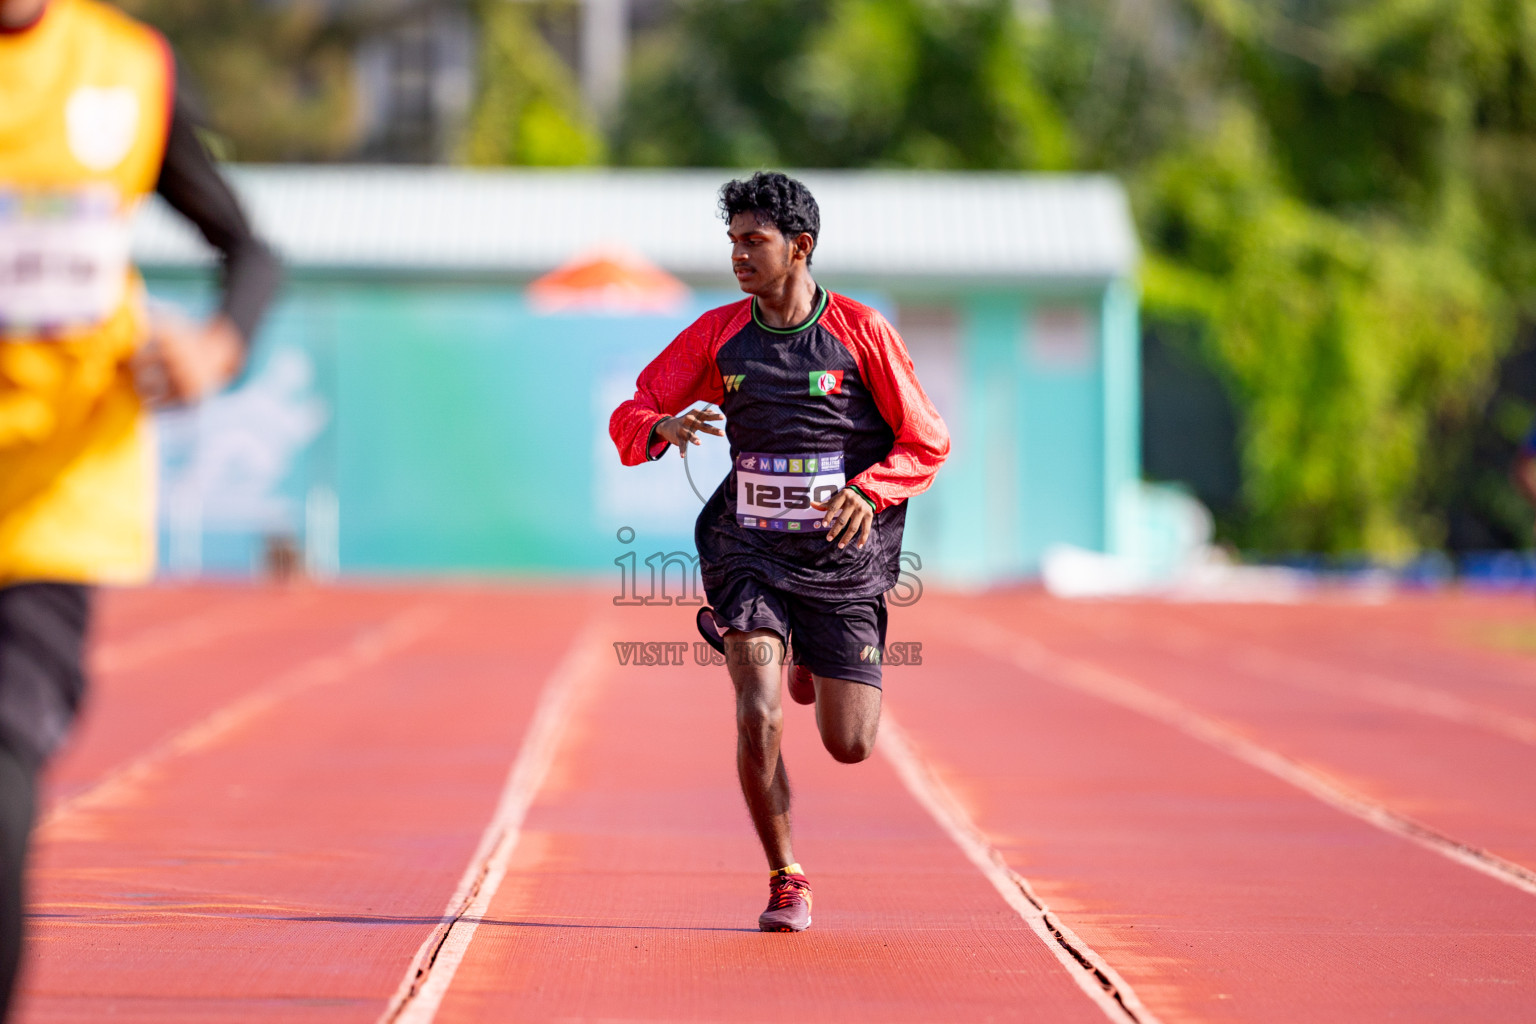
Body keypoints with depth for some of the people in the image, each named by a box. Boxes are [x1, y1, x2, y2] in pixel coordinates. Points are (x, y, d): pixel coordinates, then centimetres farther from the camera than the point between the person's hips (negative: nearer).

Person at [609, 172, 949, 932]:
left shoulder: (861, 332, -6)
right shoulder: (718, 334, 1)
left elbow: (928, 444, -2)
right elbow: (627, 420, 3)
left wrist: (868, 491, -21)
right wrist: (663, 427, -21)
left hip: (841, 558, -1)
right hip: (751, 553, 1)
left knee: (850, 746, 1)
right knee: (758, 718, -19)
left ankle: (808, 662, 37)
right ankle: (785, 882, 0)